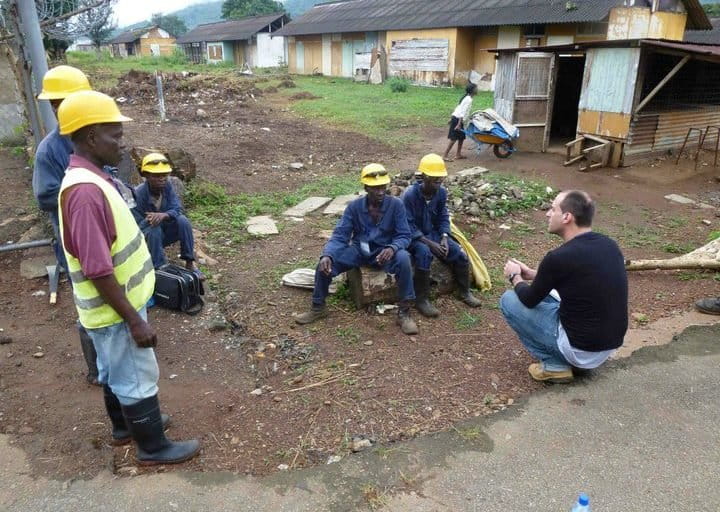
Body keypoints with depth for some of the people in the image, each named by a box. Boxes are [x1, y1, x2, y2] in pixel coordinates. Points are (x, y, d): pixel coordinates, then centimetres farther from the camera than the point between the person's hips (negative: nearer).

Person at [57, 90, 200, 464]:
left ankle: (125, 423, 46)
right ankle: (154, 447, 26)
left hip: (115, 304, 10)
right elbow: (98, 271, -29)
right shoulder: (85, 191, -29)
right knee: (138, 378, 7)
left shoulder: (90, 178, 4)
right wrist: (134, 320, -23)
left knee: (115, 370, 26)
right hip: (115, 311, -9)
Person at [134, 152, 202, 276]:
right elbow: (137, 225, -23)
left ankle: (189, 263, -19)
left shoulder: (168, 186, -11)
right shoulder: (138, 194, -23)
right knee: (154, 229, -37)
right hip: (147, 236, -4)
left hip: (165, 230, 4)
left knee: (182, 220, -25)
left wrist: (164, 215, -44)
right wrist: (149, 220, -45)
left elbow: (178, 209, -22)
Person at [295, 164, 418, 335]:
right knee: (325, 263, -21)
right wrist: (327, 255, -32)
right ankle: (318, 308, 2)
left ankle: (404, 312, -21)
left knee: (403, 258, -35)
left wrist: (392, 248, -37)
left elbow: (404, 235, -13)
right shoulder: (354, 206, -8)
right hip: (358, 250, 2)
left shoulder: (396, 205, -12)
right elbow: (340, 235, -11)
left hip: (384, 251, -2)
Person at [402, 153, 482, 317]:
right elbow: (408, 226, -22)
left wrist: (444, 238, -15)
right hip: (413, 236, -6)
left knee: (460, 254, -12)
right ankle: (421, 300, -25)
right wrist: (429, 243, -29)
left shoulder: (442, 192, -5)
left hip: (433, 232, 6)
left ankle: (464, 292, 11)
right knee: (424, 253, -37)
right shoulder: (410, 194, -22)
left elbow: (443, 218, 4)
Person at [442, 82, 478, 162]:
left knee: (461, 137, 14)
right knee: (454, 138, -9)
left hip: (456, 118, 10)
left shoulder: (466, 98, 15)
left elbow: (458, 108, 21)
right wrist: (459, 124, -26)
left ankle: (458, 154, 21)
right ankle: (445, 155, -9)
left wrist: (452, 118, 27)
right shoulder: (469, 100, -15)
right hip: (458, 119, -10)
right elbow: (463, 112, -22)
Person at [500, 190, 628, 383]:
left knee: (509, 300, 5)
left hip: (581, 349, -8)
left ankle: (554, 365, 4)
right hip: (611, 344, 8)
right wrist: (533, 274, 24)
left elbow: (530, 300, -5)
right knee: (548, 293, 27)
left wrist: (515, 277, 15)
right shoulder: (609, 245, 2)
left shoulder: (559, 257, -22)